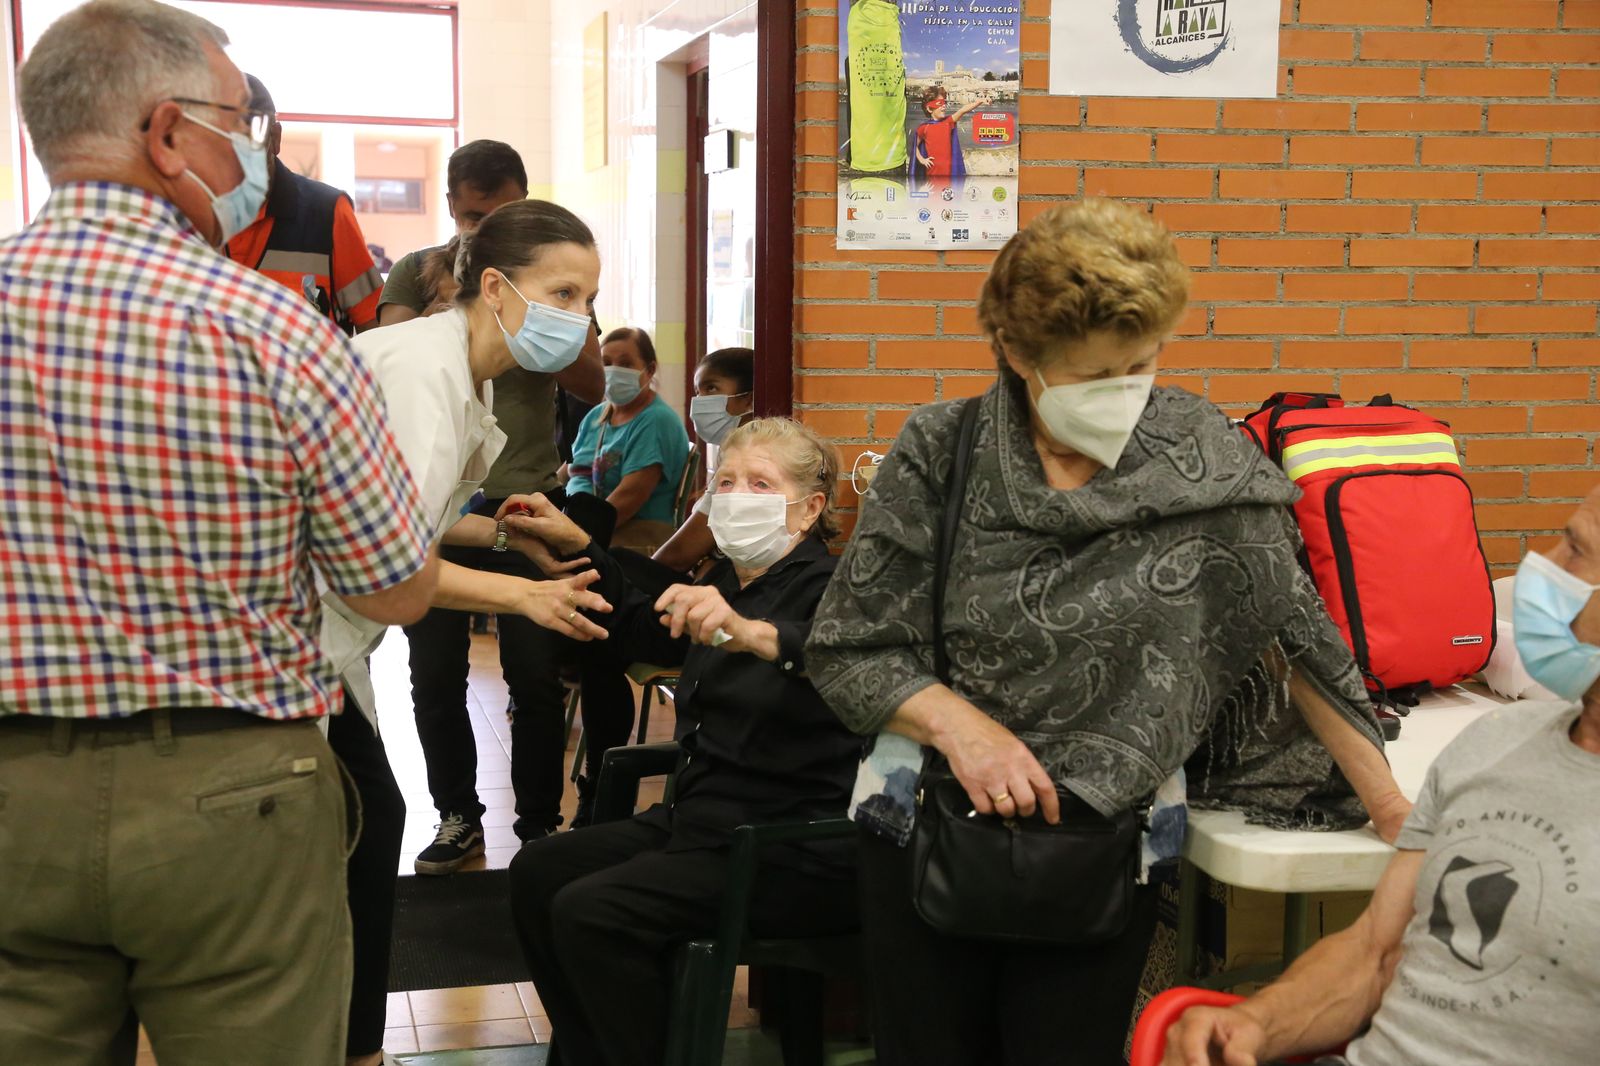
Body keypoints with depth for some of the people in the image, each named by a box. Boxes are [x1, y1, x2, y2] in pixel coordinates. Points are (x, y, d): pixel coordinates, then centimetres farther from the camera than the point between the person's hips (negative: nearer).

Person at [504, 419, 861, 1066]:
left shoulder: (826, 588, -14)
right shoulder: (723, 583, 11)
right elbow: (641, 625, 34)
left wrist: (753, 634, -53)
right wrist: (577, 544, 26)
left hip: (794, 849, -9)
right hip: (700, 819, 9)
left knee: (590, 912, -21)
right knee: (538, 872, 6)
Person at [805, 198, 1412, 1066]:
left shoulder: (1201, 458, -7)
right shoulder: (941, 455, -8)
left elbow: (1295, 634, 0)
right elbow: (845, 648, -4)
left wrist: (1395, 813, 0)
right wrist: (957, 721, -21)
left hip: (1112, 838, 0)